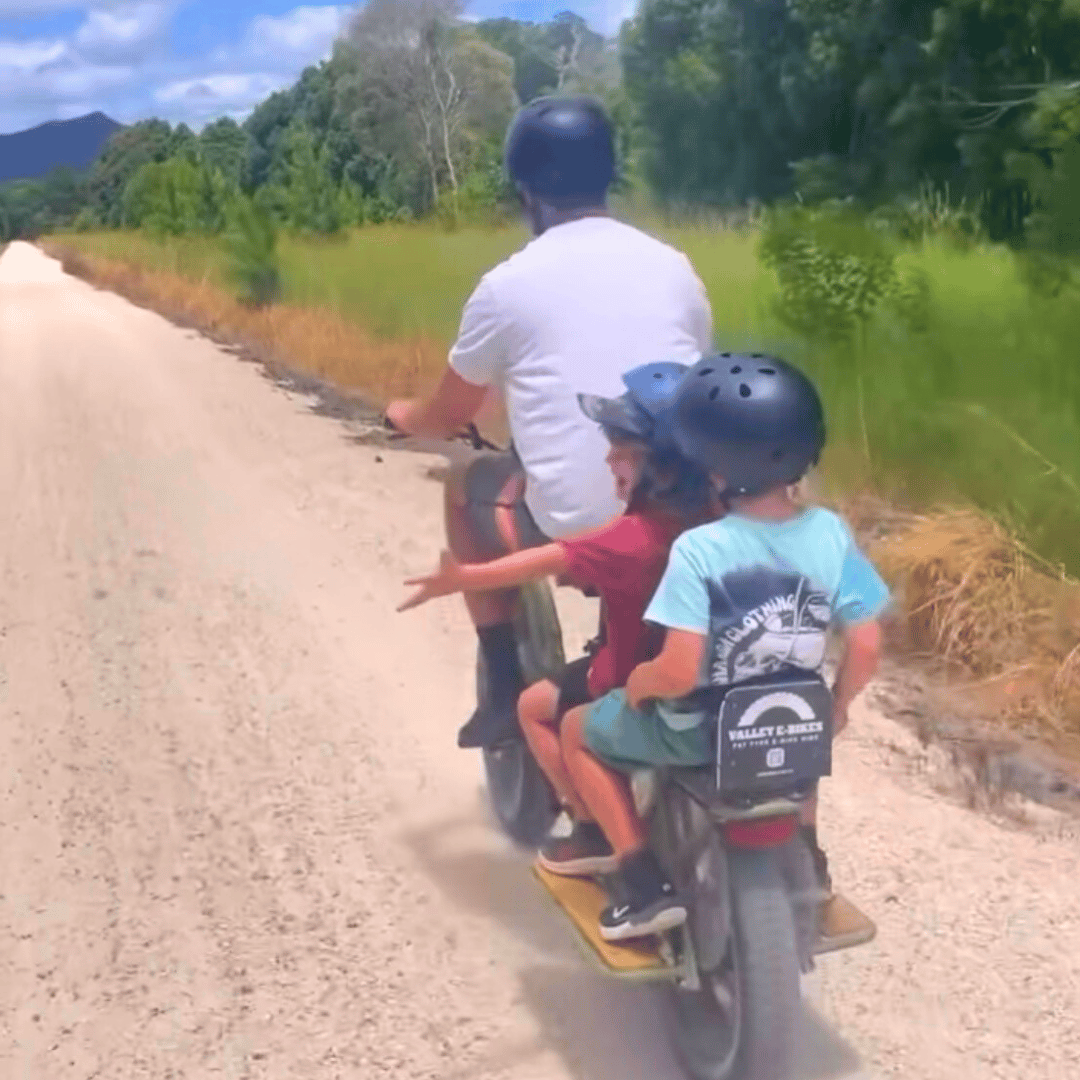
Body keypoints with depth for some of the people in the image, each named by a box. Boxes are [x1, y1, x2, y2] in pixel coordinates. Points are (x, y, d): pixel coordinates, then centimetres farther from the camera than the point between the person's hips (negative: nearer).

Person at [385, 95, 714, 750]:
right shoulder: (674, 267, 8)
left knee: (468, 487, 26)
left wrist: (401, 416, 36)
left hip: (575, 532, -4)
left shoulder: (508, 285, -1)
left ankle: (508, 695, 24)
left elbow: (448, 417, 12)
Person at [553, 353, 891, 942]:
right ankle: (808, 858, 44)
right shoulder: (830, 532, -12)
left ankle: (648, 886, 14)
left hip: (699, 730, -5)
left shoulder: (698, 549, -26)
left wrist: (638, 682, -8)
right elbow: (866, 645, -8)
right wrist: (834, 709, 9)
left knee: (579, 732, 19)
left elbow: (678, 671, -30)